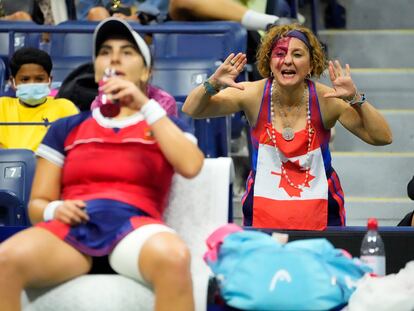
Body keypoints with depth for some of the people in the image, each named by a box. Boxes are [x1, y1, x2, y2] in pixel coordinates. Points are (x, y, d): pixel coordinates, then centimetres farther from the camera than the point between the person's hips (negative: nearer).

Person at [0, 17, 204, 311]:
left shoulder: (163, 125, 22)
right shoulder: (67, 129, 25)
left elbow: (191, 166, -1)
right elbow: (37, 203, 20)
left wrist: (144, 106, -4)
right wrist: (54, 210, -4)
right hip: (72, 227, 2)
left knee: (174, 257, -41)